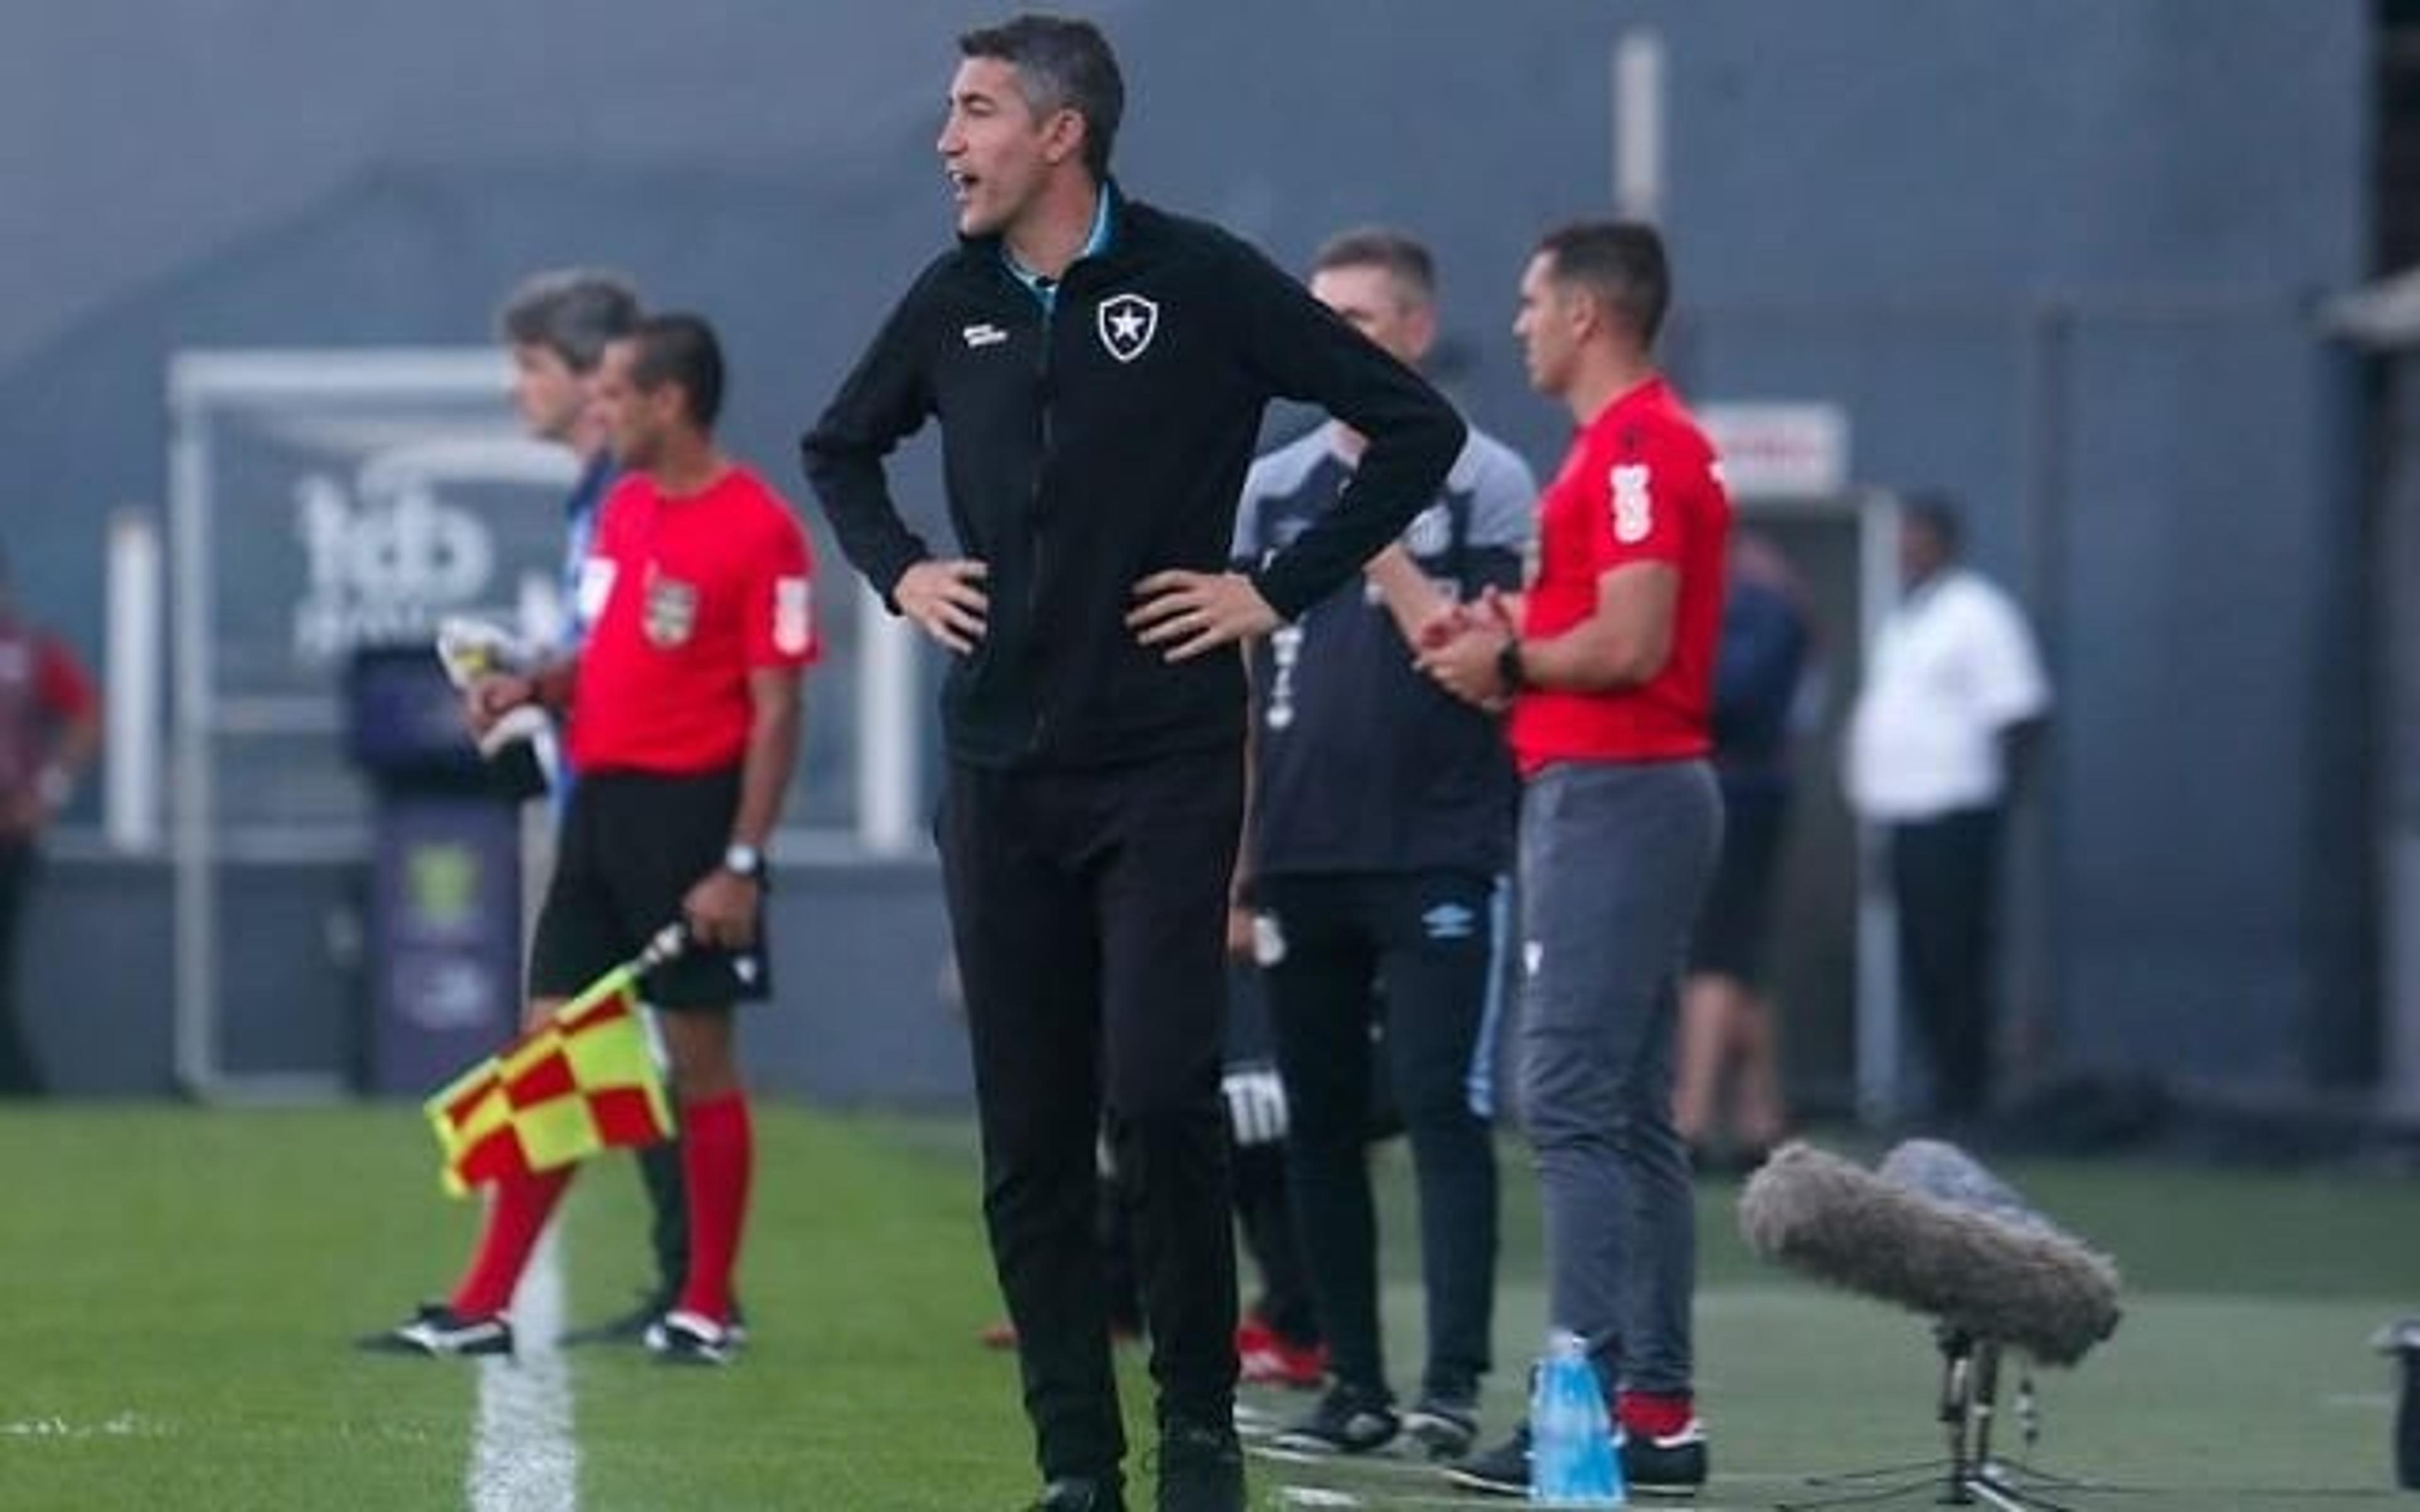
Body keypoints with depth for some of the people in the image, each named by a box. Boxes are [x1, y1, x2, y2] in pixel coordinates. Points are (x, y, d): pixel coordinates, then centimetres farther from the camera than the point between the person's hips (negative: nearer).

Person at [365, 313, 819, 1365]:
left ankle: (706, 1312, 10)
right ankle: (485, 1308, 7)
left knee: (699, 1060, 0)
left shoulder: (759, 530, -13)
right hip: (601, 799, 8)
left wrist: (741, 863, -18)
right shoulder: (624, 506, 12)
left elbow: (776, 709, -14)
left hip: (691, 813, -8)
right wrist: (534, 688, 3)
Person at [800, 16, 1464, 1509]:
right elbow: (840, 449, 27)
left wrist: (1279, 591, -8)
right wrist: (899, 571, 10)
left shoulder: (1203, 282, -7)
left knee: (1160, 1103, -14)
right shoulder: (955, 303, 8)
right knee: (1029, 1145, 4)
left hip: (1166, 768, -5)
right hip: (1001, 770, 5)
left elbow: (1417, 426, -6)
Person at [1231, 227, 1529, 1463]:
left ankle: (1453, 1382, -12)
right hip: (1301, 858, 5)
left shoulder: (1483, 483, 0)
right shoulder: (1271, 489, 12)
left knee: (1442, 1110, -9)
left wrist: (1384, 554, -15)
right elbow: (1231, 688, 12)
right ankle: (1353, 1383, 12)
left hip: (1437, 856, -5)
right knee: (1321, 1125, 6)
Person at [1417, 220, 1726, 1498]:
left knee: (1571, 1103, -12)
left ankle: (1597, 1399, -15)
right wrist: (1507, 641, 9)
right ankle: (1659, 1408, 11)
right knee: (1631, 1116, 10)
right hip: (1615, 787, 11)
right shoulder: (1628, 445, 19)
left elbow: (1629, 644, -22)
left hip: (1612, 797, -11)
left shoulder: (1638, 449, -14)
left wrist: (1511, 660, -7)